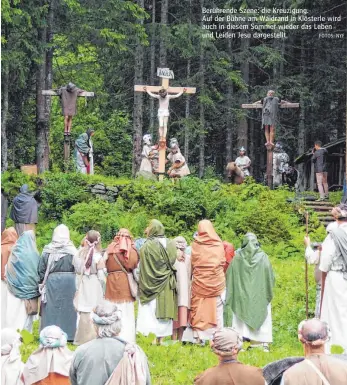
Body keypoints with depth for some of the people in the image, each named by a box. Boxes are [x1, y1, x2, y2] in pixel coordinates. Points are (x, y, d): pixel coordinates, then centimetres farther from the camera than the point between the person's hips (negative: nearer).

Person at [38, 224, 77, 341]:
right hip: (69, 281, -1)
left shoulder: (47, 251, -3)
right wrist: (77, 284, 4)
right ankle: (68, 334, 7)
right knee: (67, 306, 6)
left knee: (52, 307, 6)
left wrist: (42, 283, 9)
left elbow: (41, 270, 0)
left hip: (52, 281, 1)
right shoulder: (72, 251, -6)